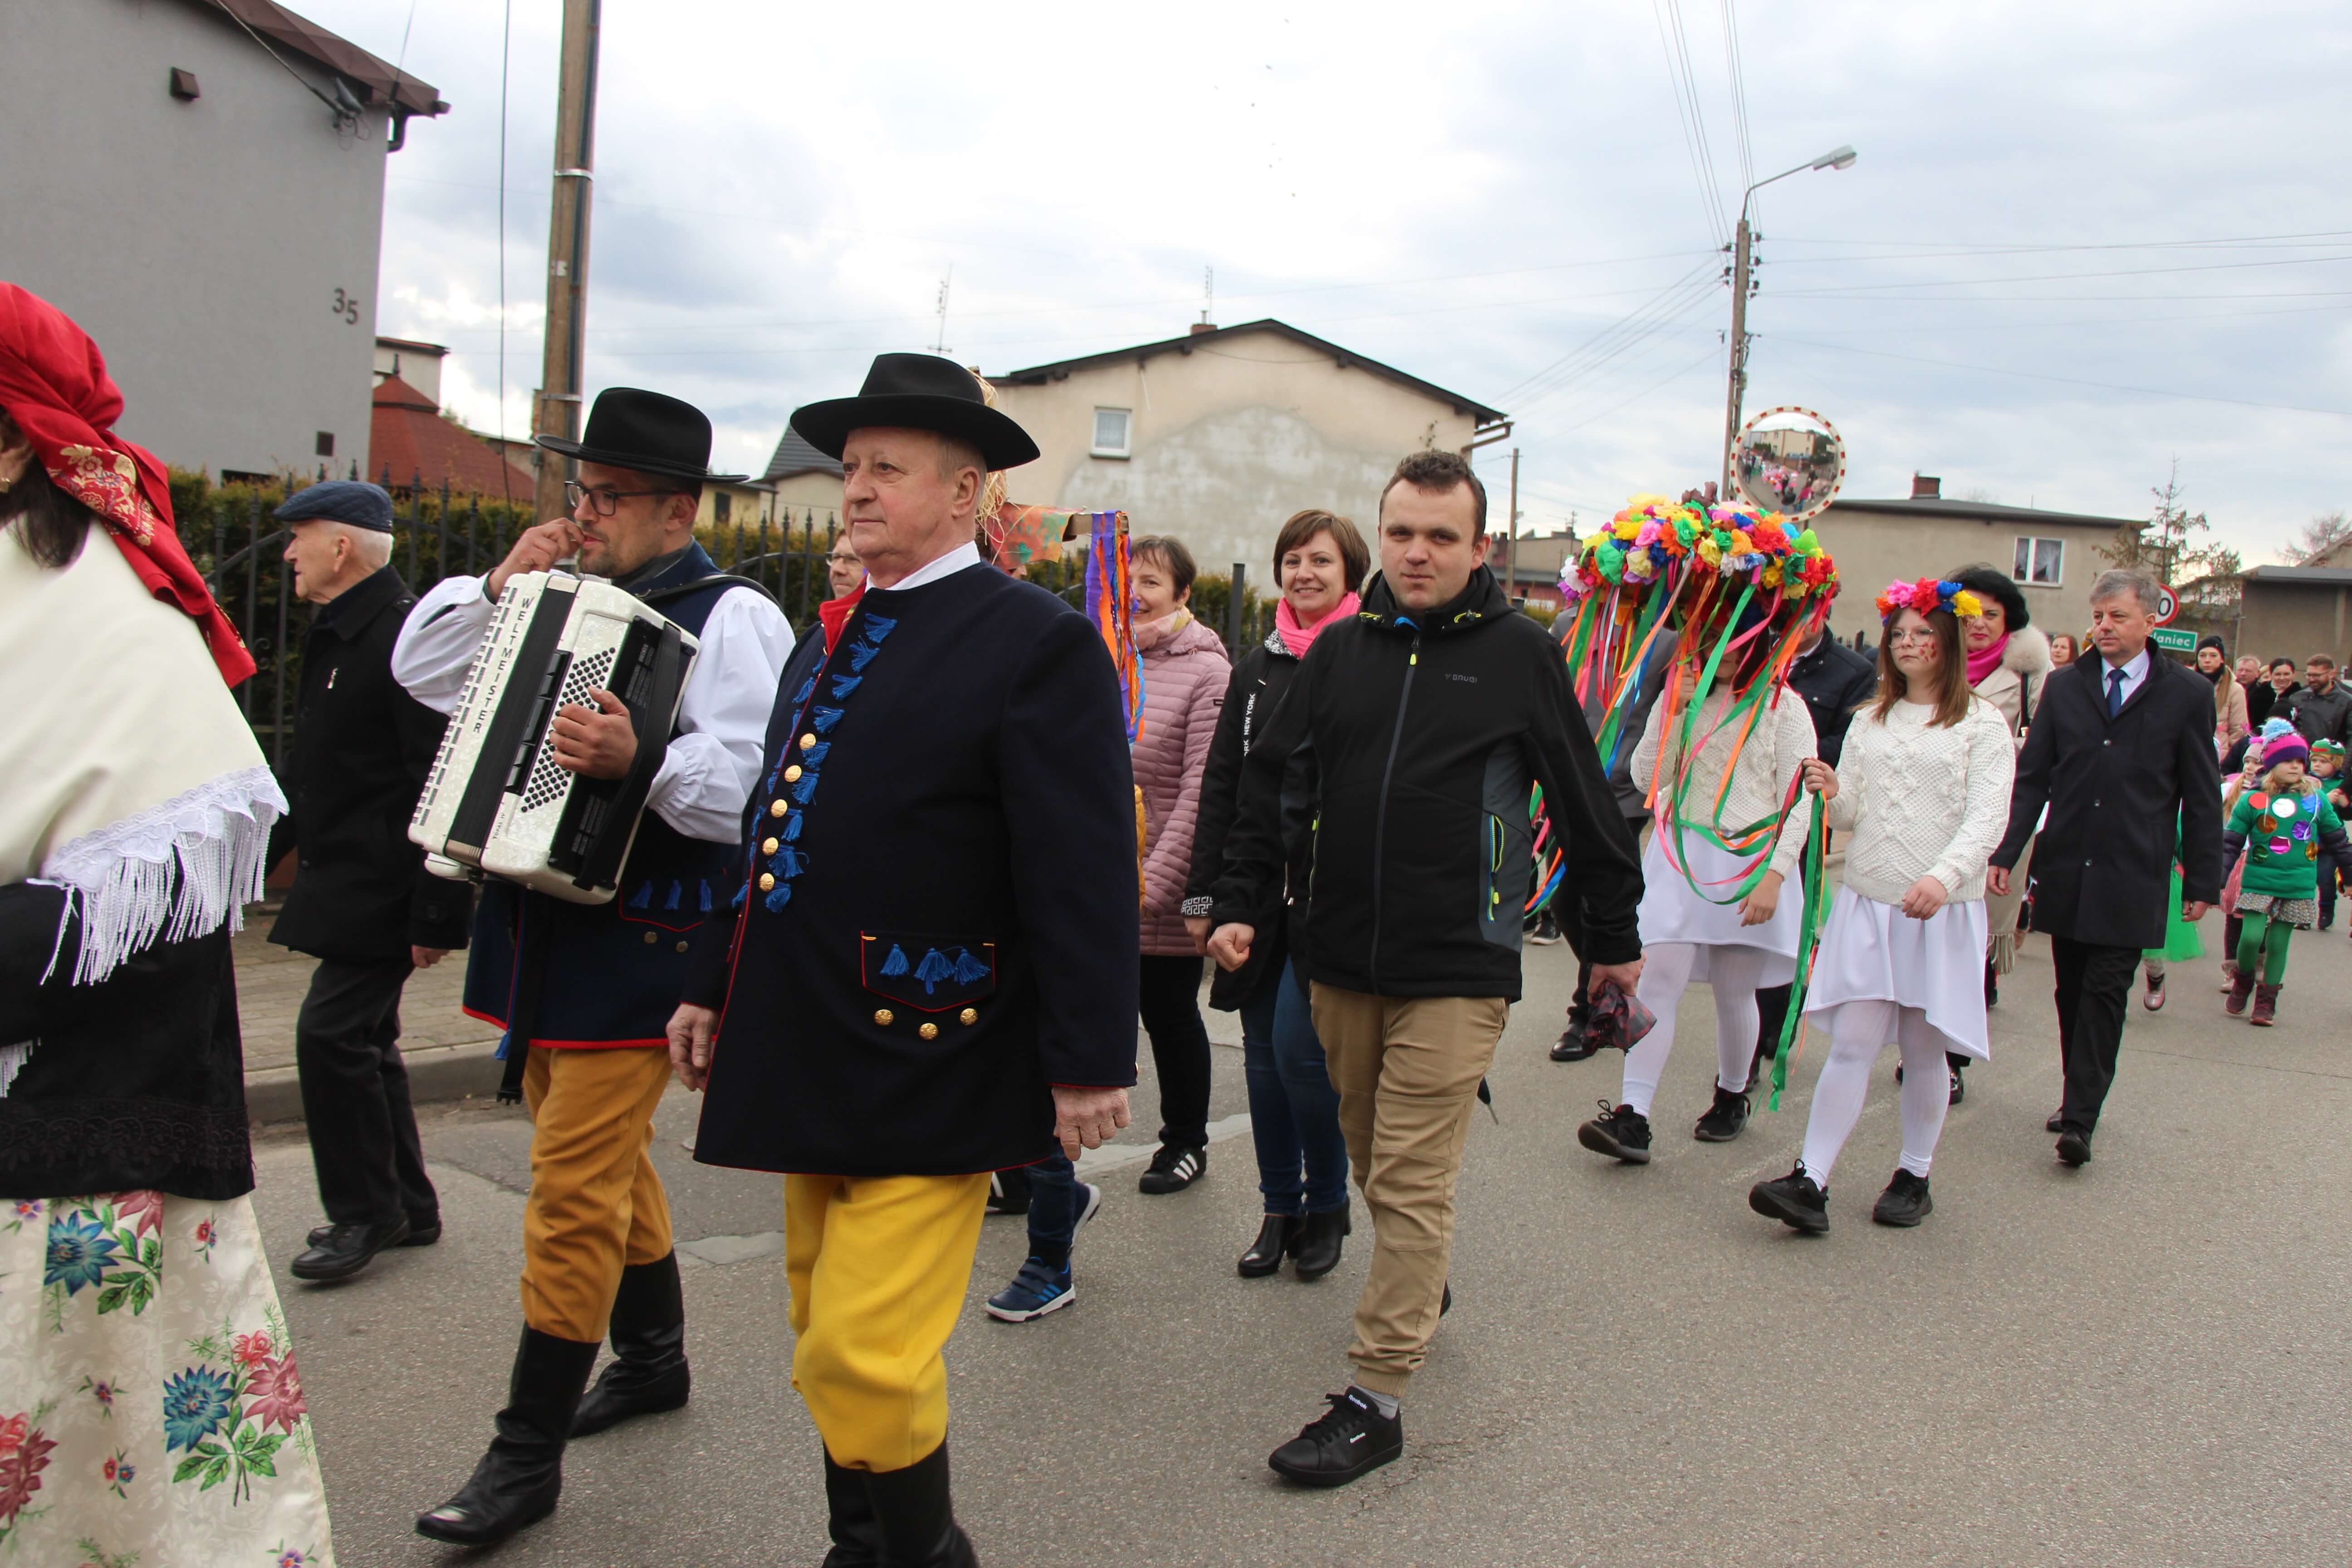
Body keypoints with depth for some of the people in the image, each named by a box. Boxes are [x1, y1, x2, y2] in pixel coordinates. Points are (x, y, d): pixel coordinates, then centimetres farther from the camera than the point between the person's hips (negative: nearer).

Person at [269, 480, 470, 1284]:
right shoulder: (336, 636, 13)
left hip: (382, 888, -10)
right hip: (343, 882, 10)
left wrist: (437, 914, -23)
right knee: (364, 1038, 14)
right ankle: (406, 1207, 26)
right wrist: (257, 848, 26)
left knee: (331, 1034, -9)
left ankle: (364, 1212, 6)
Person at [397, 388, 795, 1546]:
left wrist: (644, 760, -39)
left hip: (637, 945, -8)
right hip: (546, 931, 9)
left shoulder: (731, 618, -12)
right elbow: (423, 671, 18)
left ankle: (529, 1454, 6)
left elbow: (759, 780, -24)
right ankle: (654, 1357, 38)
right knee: (608, 1157, 20)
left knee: (574, 1187, -5)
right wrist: (500, 585, 3)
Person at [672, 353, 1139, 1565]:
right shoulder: (835, 637, 15)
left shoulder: (1036, 644, -10)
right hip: (814, 1057, 8)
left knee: (867, 1353, -8)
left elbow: (1085, 871, -15)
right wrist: (716, 987, 21)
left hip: (925, 1069, -8)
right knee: (829, 1345, 17)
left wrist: (1090, 1059, -16)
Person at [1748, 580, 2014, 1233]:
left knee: (1923, 1050, 7)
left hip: (1943, 910, -3)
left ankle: (1913, 1177, 22)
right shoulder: (1871, 722, 13)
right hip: (1866, 901, 3)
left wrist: (1944, 876, -27)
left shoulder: (1983, 725, -1)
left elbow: (1988, 818, -11)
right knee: (1851, 1043, -3)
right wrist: (1833, 794, -10)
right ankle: (1810, 1183, -7)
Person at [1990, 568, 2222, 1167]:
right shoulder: (2065, 687, 8)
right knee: (2072, 994, 10)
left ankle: (2080, 1121, -6)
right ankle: (2078, 1096, 24)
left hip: (2131, 880, -3)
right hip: (2066, 871, 3)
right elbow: (2032, 777, 7)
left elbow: (2202, 797, 3)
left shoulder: (2187, 695, 1)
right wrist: (2006, 852, 0)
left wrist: (2203, 878, 1)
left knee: (2105, 996, -7)